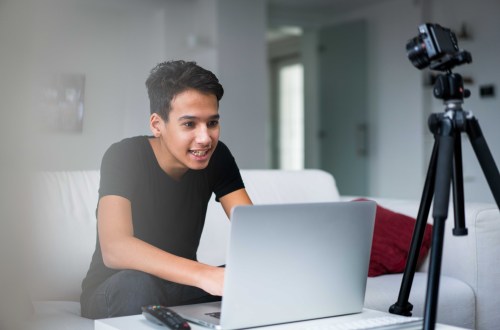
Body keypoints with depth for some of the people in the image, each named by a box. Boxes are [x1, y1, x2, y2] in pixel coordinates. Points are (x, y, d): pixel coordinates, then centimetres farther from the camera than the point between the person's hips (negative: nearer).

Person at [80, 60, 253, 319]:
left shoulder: (217, 157, -9)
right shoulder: (124, 157, -23)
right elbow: (115, 248, -38)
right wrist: (205, 275, -51)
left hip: (180, 285, 4)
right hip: (116, 290, -3)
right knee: (137, 284, -38)